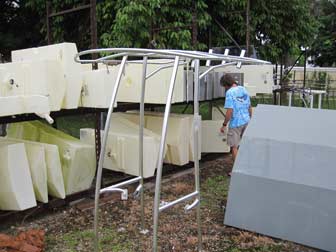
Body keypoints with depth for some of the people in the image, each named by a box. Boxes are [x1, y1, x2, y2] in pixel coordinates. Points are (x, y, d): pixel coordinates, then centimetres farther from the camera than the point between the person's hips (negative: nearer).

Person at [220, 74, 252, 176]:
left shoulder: (230, 92, -16)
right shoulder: (243, 89, 6)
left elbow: (229, 111, -21)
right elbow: (250, 107, 11)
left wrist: (224, 125, -13)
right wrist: (250, 119, 22)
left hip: (235, 123, -7)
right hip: (246, 121, 7)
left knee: (234, 147, 5)